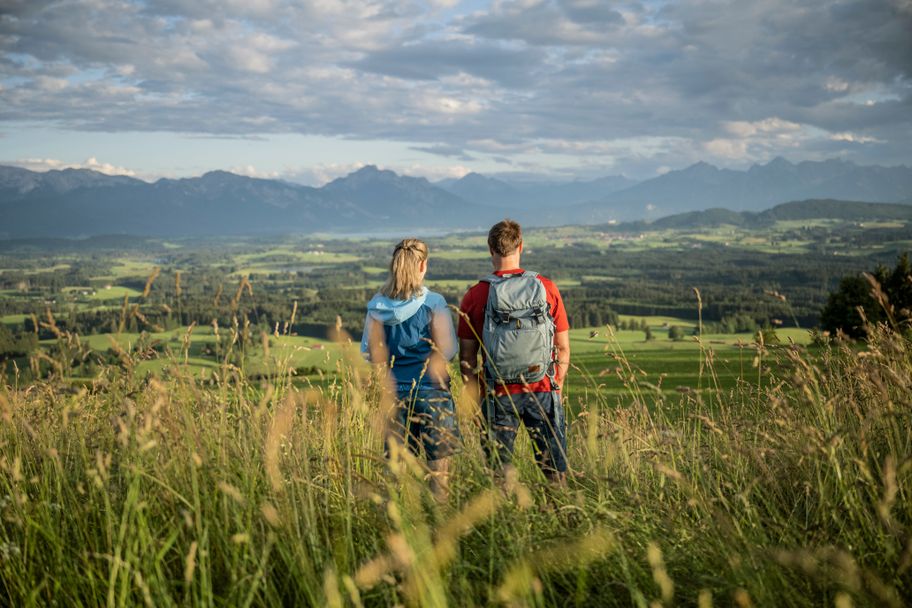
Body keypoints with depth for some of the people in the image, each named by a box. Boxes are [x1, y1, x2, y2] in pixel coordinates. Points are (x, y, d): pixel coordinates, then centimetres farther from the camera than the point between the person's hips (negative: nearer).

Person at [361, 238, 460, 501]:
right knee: (439, 457, 7)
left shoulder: (377, 306, -1)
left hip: (393, 392, 4)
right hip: (430, 391, -3)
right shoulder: (433, 303, -11)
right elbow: (447, 349, -10)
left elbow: (368, 351, 3)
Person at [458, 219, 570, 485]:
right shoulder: (547, 288, -2)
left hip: (498, 394, 0)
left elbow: (466, 357, -1)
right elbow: (563, 348, 2)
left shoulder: (475, 296, -4)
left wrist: (476, 396, 10)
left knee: (501, 470, 9)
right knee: (555, 471, 11)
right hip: (543, 391, 1)